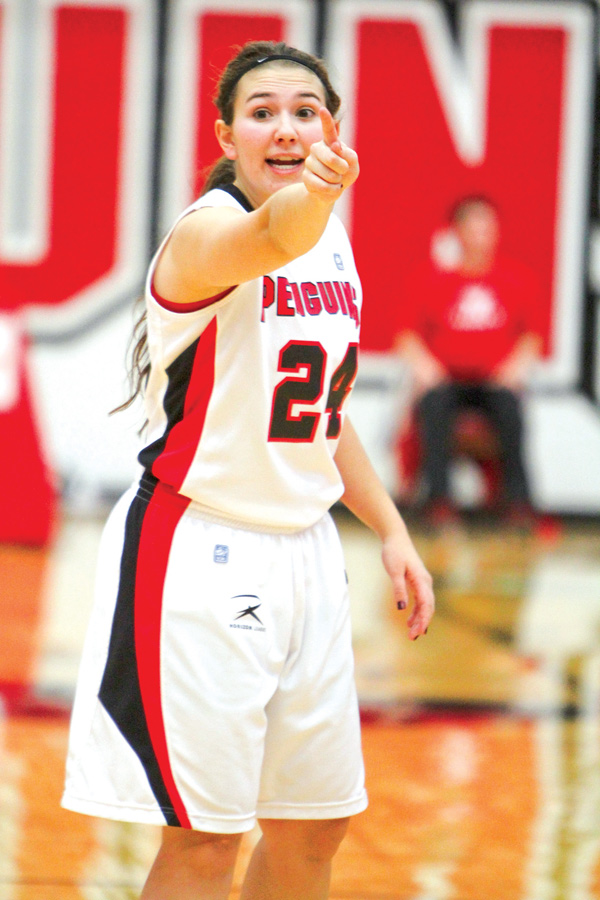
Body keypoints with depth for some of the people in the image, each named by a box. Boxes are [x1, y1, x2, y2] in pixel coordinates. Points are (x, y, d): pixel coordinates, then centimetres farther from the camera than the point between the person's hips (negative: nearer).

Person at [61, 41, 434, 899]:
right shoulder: (204, 234, -17)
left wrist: (391, 530, 15)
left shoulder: (335, 246, 8)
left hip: (305, 552, 8)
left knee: (314, 827, 12)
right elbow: (267, 242, -43)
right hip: (201, 552, -8)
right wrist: (310, 197, -64)